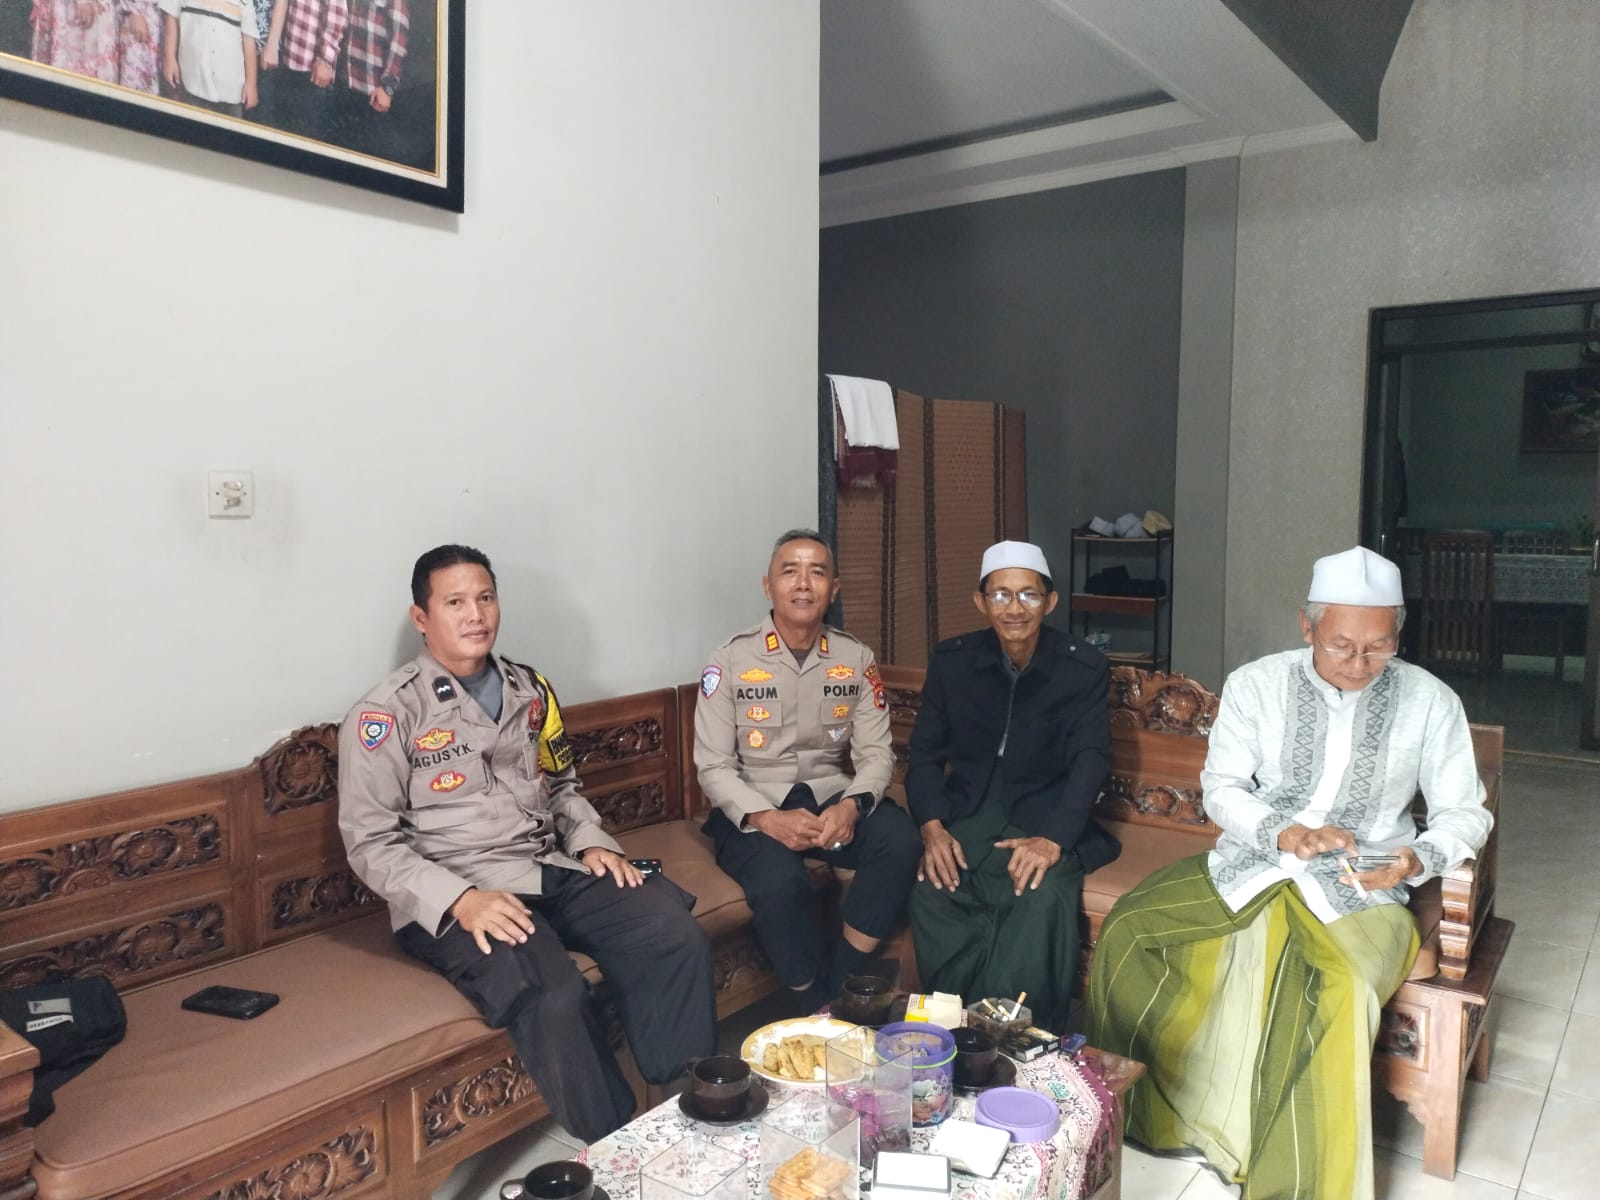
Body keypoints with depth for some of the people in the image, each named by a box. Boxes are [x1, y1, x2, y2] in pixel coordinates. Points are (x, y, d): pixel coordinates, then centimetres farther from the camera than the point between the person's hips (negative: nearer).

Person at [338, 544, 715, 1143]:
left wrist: (592, 842, 4)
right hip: (454, 900, -5)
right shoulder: (387, 713, -4)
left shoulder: (530, 690, 14)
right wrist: (459, 900, -21)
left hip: (555, 871, 6)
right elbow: (371, 842, -7)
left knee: (678, 936, -18)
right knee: (553, 998, -33)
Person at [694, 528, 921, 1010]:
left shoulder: (856, 659, 4)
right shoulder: (731, 660, -5)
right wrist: (768, 818, -25)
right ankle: (815, 1008, -5)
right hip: (754, 810, -3)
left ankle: (840, 988, -11)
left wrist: (852, 805, -22)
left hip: (832, 798, 3)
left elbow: (876, 752, 0)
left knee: (899, 839, -26)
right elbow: (713, 767, -8)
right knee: (779, 881, -33)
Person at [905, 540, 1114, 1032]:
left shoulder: (1083, 667, -3)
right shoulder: (952, 660, 3)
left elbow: (1091, 760, -10)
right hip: (968, 812, 2)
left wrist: (1053, 838, -26)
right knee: (930, 892, -28)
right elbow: (926, 751, 3)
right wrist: (932, 826, -15)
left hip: (1045, 818, -1)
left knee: (1044, 896, -33)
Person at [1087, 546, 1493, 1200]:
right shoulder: (1254, 684, -1)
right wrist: (1283, 834, -20)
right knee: (1126, 929, -17)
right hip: (1247, 862, 2)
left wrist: (1418, 860, -18)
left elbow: (1464, 812, 4)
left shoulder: (1430, 702, -1)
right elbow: (1221, 787, -1)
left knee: (1341, 992, -34)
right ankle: (1132, 1107, 5)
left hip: (1358, 885, -2)